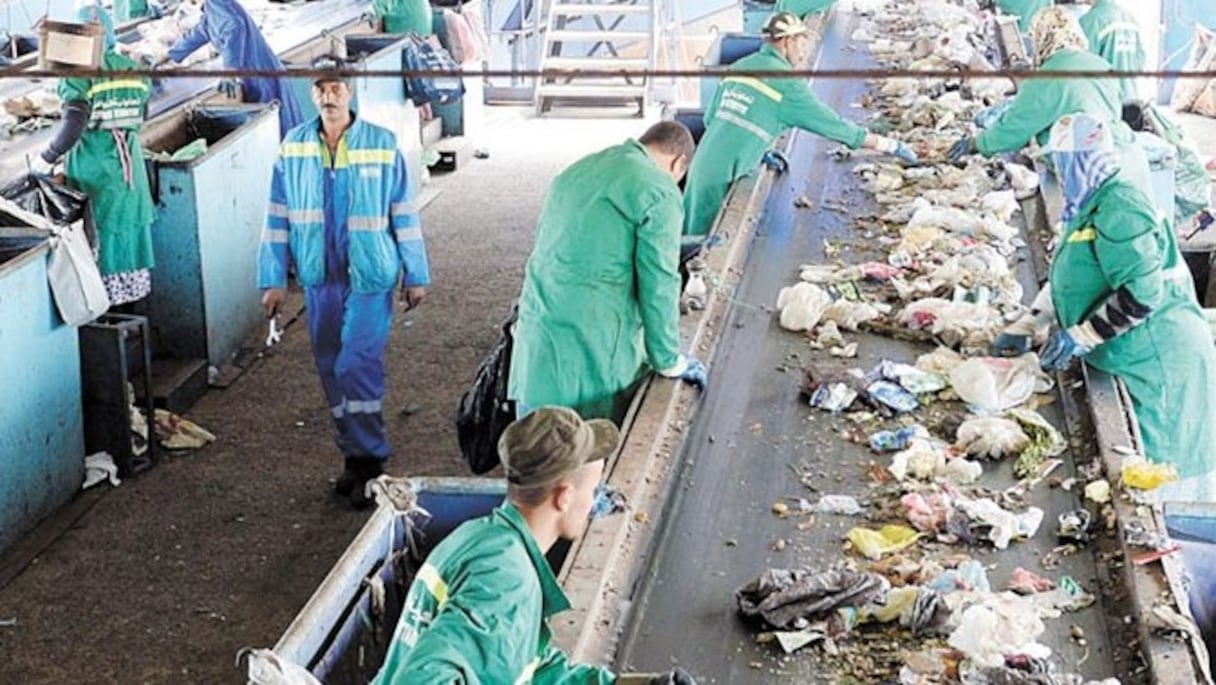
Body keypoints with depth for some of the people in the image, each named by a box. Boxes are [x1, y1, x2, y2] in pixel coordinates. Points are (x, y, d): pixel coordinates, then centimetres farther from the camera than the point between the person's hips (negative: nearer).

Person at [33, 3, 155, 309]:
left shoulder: (78, 75, -13)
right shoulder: (132, 70, 4)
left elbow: (74, 123, -21)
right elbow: (139, 118, 8)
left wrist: (47, 159, -11)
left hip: (94, 170, -5)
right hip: (129, 165, 5)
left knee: (99, 234, 3)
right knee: (127, 226, 14)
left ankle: (102, 298, 8)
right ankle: (133, 293, 22)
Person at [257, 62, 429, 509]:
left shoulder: (382, 145, -7)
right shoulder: (293, 148, 0)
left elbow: (404, 214, -1)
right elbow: (278, 217, 5)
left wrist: (415, 275, 2)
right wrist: (273, 279, 4)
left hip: (370, 276, -4)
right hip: (320, 278, 4)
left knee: (357, 365, -12)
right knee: (331, 370, 10)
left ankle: (370, 460, 2)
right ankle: (354, 455, 24)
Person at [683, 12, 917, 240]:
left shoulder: (738, 67, 12)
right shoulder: (786, 83, -9)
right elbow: (831, 124, -6)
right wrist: (889, 145, 2)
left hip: (703, 163, 7)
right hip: (724, 176, -7)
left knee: (694, 240, 15)